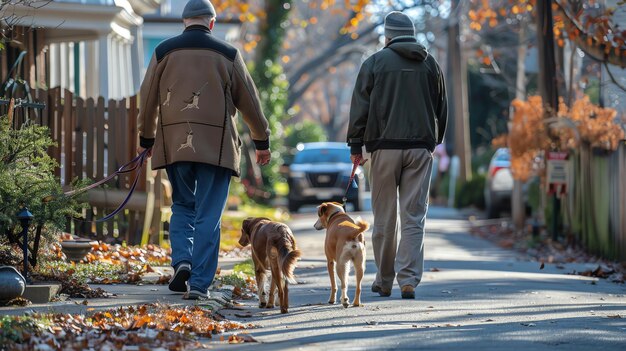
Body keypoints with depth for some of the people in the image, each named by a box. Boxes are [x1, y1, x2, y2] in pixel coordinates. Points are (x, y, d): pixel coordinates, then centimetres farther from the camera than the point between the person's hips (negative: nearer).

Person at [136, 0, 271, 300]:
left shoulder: (164, 52, 6)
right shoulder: (227, 55, 4)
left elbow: (148, 98, 12)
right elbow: (249, 101, 9)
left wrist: (146, 138, 26)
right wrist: (261, 142, 19)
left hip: (174, 143, 2)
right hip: (216, 146, -2)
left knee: (182, 206, 18)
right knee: (208, 216, 1)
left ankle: (181, 260, -3)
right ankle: (199, 283, -4)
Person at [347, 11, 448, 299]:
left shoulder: (375, 62, 0)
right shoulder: (430, 64, 10)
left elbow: (360, 106, -2)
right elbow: (441, 108, 15)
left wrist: (356, 144, 3)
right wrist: (435, 141, 25)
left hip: (385, 147, -2)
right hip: (420, 148, 2)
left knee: (384, 219, 6)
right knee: (414, 218, 1)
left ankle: (384, 281, 13)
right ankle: (408, 279, -8)